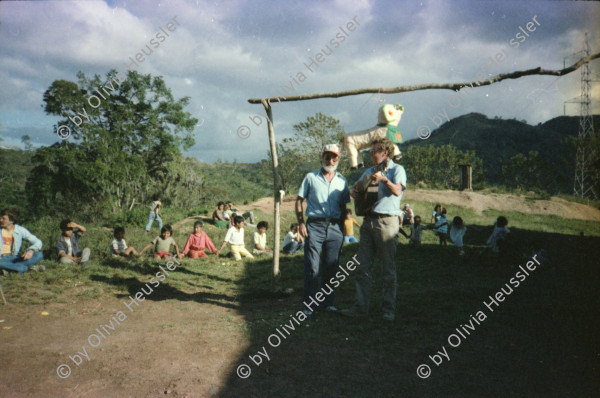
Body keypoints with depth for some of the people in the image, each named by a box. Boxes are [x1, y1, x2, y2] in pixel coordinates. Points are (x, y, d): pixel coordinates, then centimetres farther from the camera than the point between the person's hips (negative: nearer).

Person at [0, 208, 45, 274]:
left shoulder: (20, 230, 2)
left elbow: (38, 242, -1)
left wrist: (31, 250, -24)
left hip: (14, 258, 2)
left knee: (39, 255, -22)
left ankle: (8, 269, -30)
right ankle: (28, 268, -24)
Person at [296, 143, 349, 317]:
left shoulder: (342, 181, 14)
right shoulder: (311, 177, 5)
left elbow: (343, 206, 18)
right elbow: (299, 200, 4)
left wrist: (344, 228, 10)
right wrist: (301, 223, -6)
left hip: (335, 227, 3)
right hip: (315, 226, -3)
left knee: (331, 268, 9)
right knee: (312, 268, -4)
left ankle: (328, 303, 21)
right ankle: (308, 305, 5)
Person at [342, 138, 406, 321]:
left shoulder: (397, 169, 3)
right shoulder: (369, 171, 21)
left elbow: (397, 191, -15)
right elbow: (354, 191, 21)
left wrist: (384, 179, -29)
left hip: (386, 221, -6)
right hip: (368, 221, 6)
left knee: (388, 268, -1)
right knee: (363, 266, 5)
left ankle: (389, 309, 7)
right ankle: (361, 305, 12)